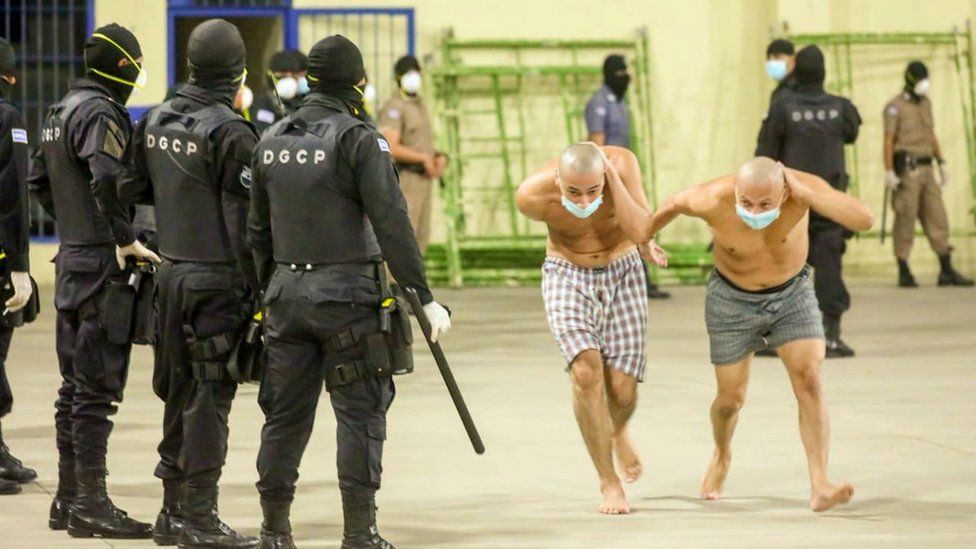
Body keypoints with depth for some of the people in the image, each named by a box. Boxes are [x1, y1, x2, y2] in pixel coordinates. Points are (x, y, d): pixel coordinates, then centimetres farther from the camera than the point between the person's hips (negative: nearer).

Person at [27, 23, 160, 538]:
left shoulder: (59, 112, 15)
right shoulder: (101, 114, -15)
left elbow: (39, 181, 24)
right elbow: (106, 181, -29)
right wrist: (126, 239, -23)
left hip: (71, 259, 10)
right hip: (102, 265, -10)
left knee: (75, 385, 14)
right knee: (97, 387, -6)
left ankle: (68, 497, 20)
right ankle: (90, 502, -5)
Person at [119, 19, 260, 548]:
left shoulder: (154, 122, 6)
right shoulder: (230, 133, -16)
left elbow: (130, 190, 15)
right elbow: (244, 222, -16)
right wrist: (257, 285, -10)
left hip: (170, 272, 7)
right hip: (217, 280, -7)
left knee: (180, 392, 14)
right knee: (210, 396, -2)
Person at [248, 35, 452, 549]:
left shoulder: (271, 142, 9)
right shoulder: (358, 140, -11)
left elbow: (257, 231, 16)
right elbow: (391, 225, -15)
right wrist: (424, 298, -13)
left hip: (286, 291, 6)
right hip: (348, 294, -6)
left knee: (285, 414, 11)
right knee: (361, 414, -1)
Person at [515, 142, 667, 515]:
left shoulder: (622, 163, -24)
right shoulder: (532, 196, -23)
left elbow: (641, 231, -31)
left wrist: (613, 177, -35)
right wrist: (637, 241, 5)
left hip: (623, 273, 1)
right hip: (567, 275, -1)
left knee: (622, 389, -6)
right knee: (586, 369, -22)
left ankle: (617, 431, 33)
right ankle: (609, 482, -10)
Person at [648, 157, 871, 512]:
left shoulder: (801, 186, -32)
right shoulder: (714, 200, -32)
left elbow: (864, 220, -42)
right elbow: (676, 203, -7)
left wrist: (805, 195, -48)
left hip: (792, 293, 0)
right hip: (732, 299, 0)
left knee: (809, 379, -17)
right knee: (732, 397, 11)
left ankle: (819, 486, -19)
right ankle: (721, 457, 44)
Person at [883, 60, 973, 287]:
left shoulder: (925, 102, 15)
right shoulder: (894, 106, -8)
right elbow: (888, 141, -12)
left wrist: (942, 164, 14)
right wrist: (889, 173, -19)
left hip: (925, 170, 7)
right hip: (905, 169, -7)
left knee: (937, 218, 2)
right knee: (905, 220, -4)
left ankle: (947, 272, 2)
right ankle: (904, 273, 4)